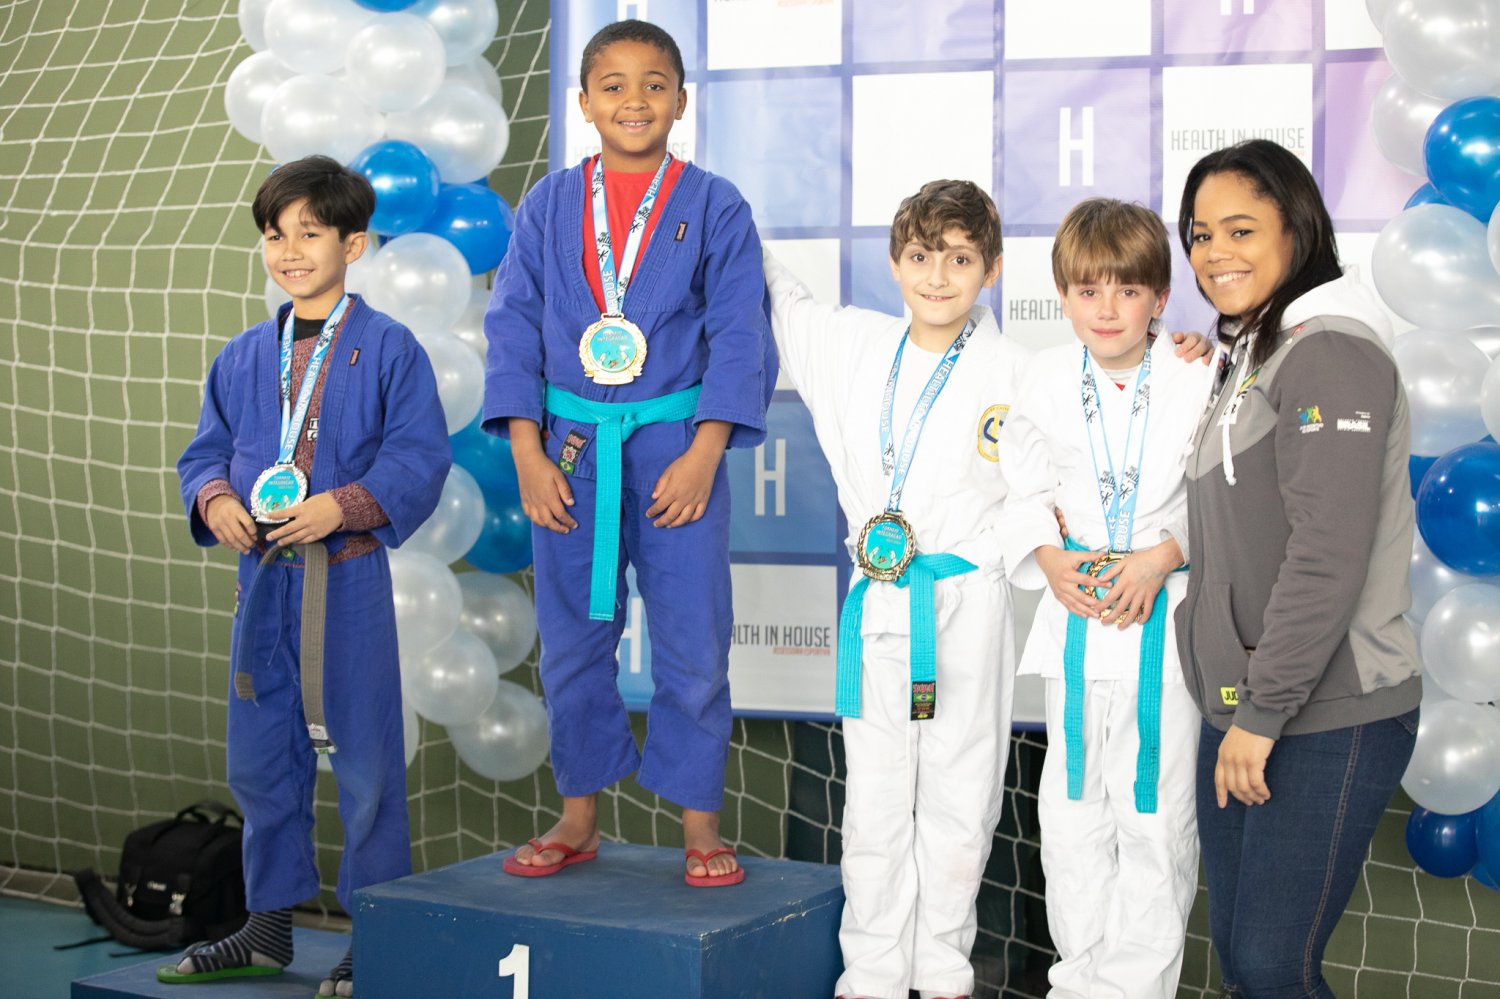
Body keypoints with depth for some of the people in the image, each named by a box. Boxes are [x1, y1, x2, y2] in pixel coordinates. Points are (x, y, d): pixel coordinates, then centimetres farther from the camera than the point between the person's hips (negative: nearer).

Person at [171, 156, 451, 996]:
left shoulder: (388, 349, -5)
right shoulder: (243, 357, 11)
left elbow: (419, 459, -10)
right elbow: (208, 448, 15)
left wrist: (344, 504, -22)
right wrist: (215, 498, -6)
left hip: (350, 578, -5)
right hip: (263, 577, 6)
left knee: (365, 762, 1)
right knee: (261, 760, 12)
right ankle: (269, 929, 26)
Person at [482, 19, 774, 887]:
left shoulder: (715, 208, 0)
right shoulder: (549, 207, 5)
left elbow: (740, 338, -2)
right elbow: (514, 328, 4)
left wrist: (703, 456, -11)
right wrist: (528, 454, -5)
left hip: (677, 448, -2)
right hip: (570, 448, 2)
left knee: (693, 643, 1)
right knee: (573, 640, 10)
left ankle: (700, 823, 16)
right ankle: (579, 820, 24)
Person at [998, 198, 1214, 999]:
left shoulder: (1195, 381, -8)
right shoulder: (1046, 378, 2)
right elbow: (1026, 488, 8)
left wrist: (1159, 559, -19)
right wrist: (1051, 560, -9)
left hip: (1167, 617, -3)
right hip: (1075, 612, 3)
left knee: (1155, 812, 3)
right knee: (1071, 806, 12)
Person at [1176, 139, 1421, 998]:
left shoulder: (1330, 350, -14)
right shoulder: (1254, 356, 16)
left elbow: (1329, 555, -21)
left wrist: (1263, 711, -19)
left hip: (1327, 722, -9)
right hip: (1245, 711, 9)